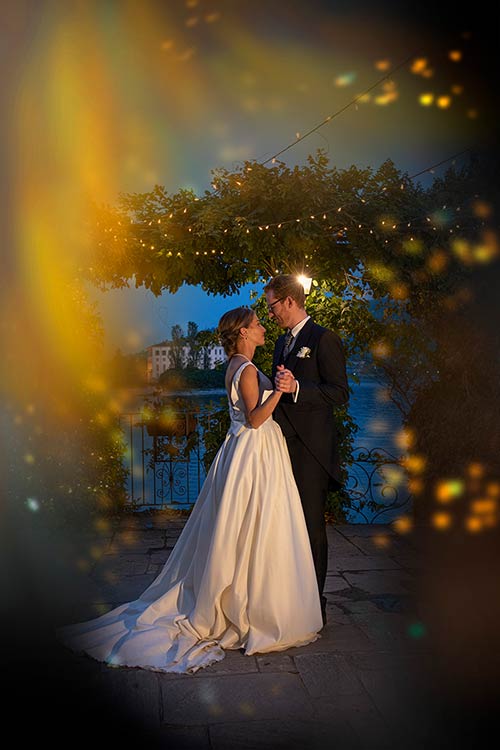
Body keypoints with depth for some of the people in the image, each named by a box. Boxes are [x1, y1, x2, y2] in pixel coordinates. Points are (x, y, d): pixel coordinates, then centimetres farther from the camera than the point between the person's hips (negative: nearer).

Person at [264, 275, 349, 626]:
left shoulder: (324, 339, -9)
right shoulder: (283, 342, 18)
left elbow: (340, 392, -15)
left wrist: (296, 387, -23)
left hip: (310, 449, -8)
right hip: (284, 444, 8)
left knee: (311, 526, 0)